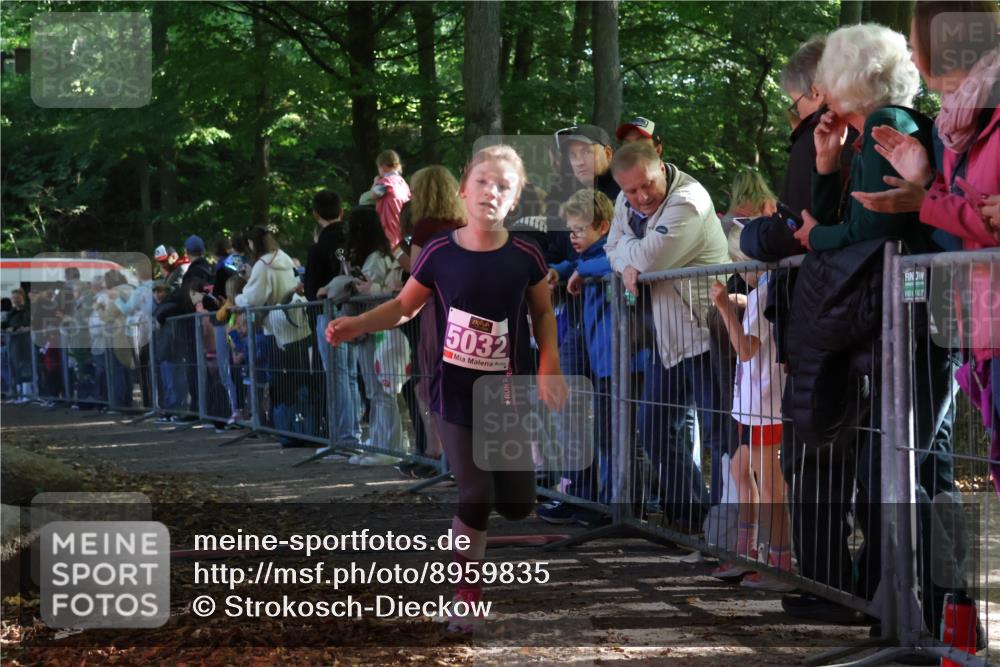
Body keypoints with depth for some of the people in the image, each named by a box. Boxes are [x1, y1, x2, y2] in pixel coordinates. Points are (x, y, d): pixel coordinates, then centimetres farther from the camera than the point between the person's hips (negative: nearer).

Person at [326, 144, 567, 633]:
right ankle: (468, 592, 13)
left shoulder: (525, 257, -8)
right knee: (476, 498, -5)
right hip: (457, 395, -1)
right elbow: (404, 306, 3)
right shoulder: (439, 253, -10)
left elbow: (543, 314, 7)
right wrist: (357, 325, -11)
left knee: (518, 504, 2)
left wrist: (550, 367, -5)